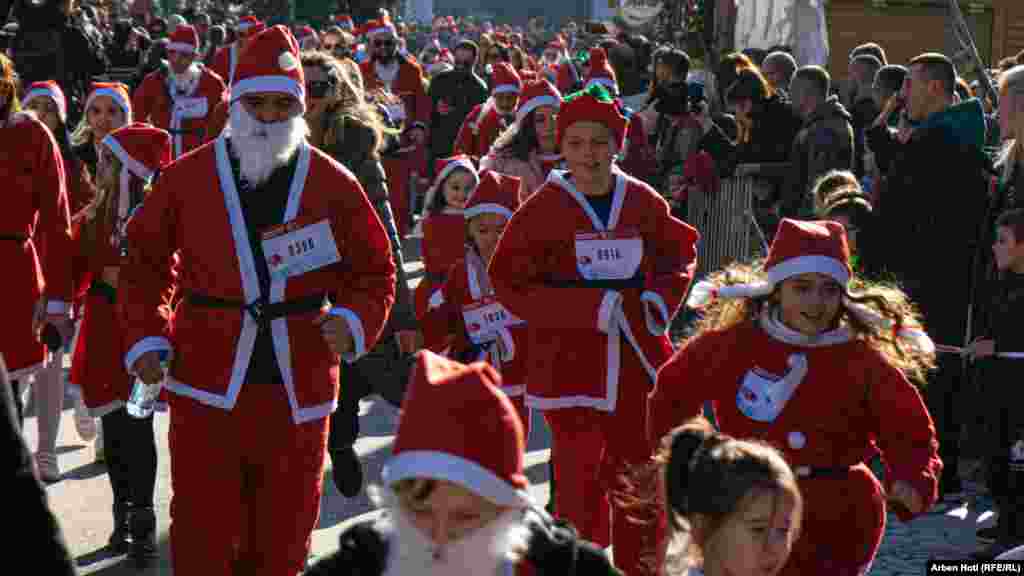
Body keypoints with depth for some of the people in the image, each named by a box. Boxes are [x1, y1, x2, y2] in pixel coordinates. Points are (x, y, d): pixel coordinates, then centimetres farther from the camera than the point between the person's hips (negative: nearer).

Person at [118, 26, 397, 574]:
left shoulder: (333, 184, 2)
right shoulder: (186, 178, 1)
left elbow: (374, 271, 7)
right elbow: (143, 265, 9)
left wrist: (353, 321, -12)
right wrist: (144, 340, -3)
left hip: (297, 388, 1)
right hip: (206, 384, -1)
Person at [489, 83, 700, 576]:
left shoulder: (645, 203, 2)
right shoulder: (541, 208, -7)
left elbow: (680, 254, 17)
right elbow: (509, 283, -9)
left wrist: (662, 297, -4)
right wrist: (589, 307, -16)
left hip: (638, 359, 3)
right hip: (570, 363, -3)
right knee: (579, 479, -6)